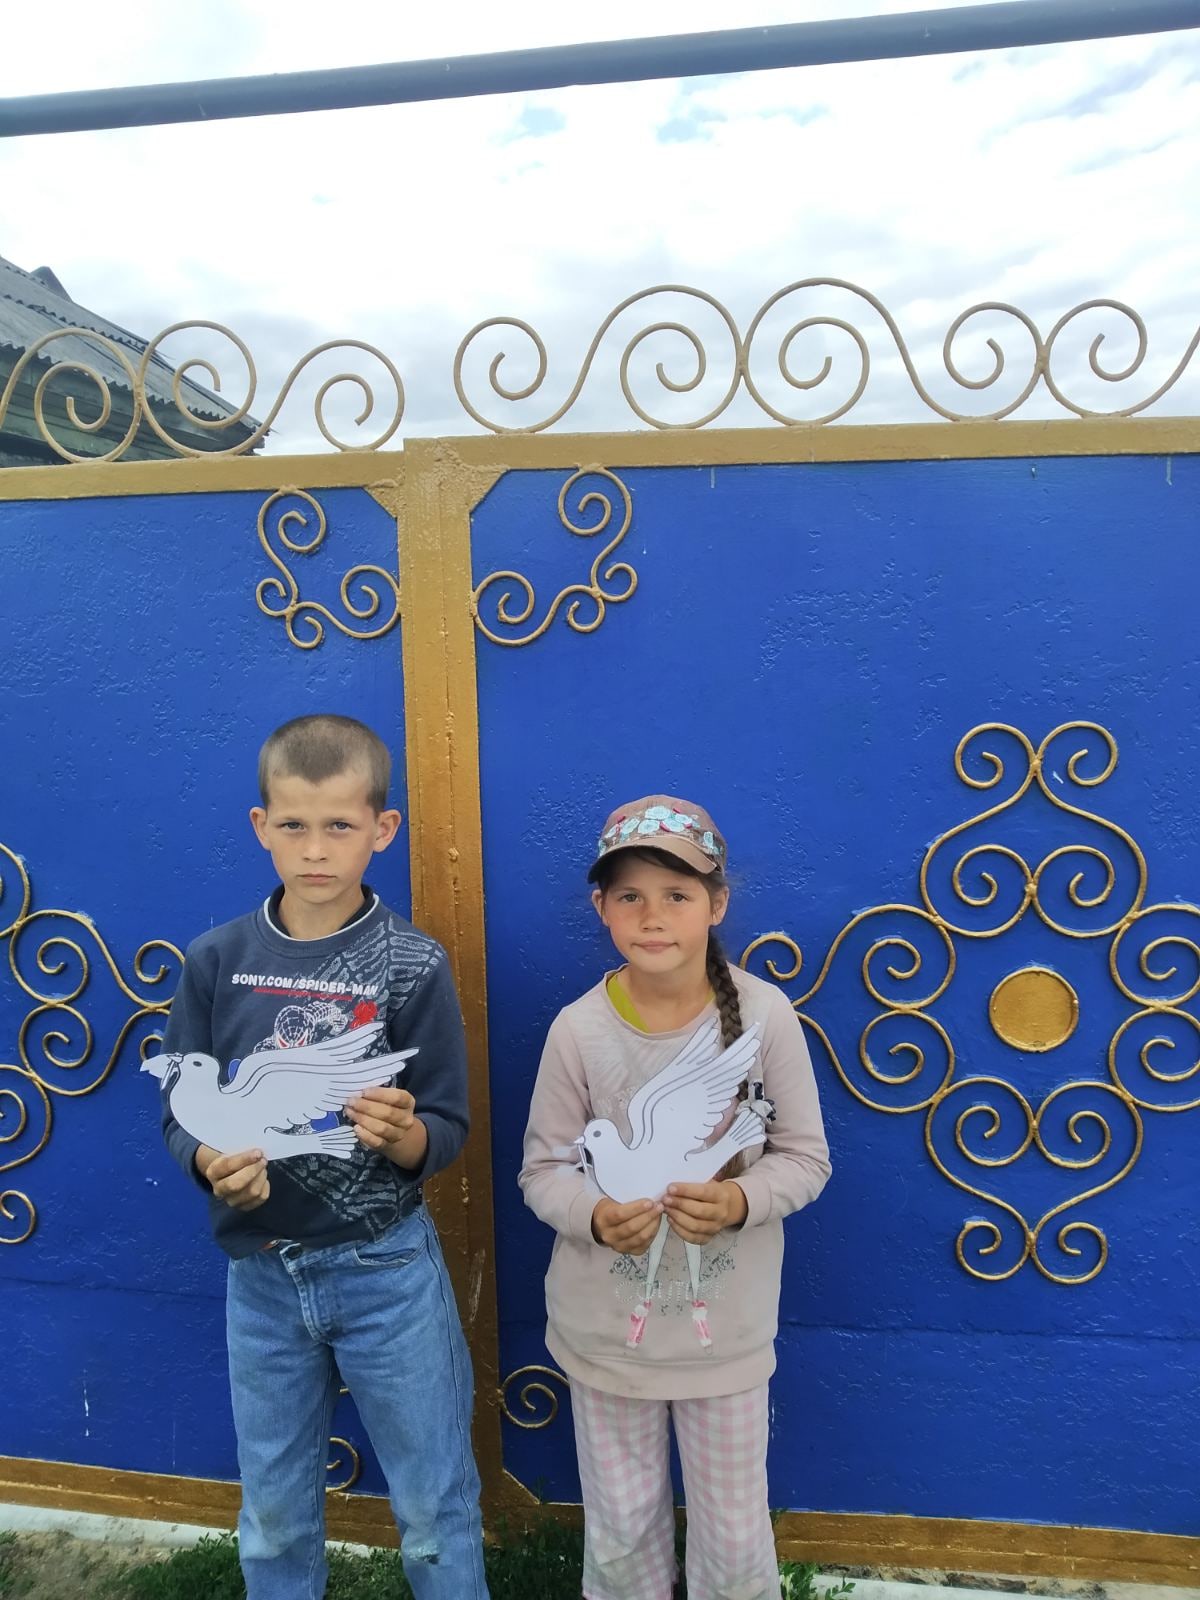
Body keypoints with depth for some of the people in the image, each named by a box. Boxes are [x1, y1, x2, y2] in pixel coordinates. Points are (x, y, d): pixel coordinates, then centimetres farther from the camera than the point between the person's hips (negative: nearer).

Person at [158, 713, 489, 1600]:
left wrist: (403, 1136, -31)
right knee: (274, 1517, 23)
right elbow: (180, 1113, 1)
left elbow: (448, 1131, -9)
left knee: (434, 1511, 15)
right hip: (260, 1269, 3)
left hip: (386, 1268, -2)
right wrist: (212, 1163, -20)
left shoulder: (413, 964, -13)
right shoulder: (216, 960, -5)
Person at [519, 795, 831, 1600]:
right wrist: (596, 1217, -26)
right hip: (606, 1323, 1)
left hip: (726, 1323, 0)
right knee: (620, 1529, 21)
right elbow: (544, 1170, -6)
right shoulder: (578, 1029, -16)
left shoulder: (765, 1014, -16)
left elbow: (807, 1158, -7)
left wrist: (741, 1201, -26)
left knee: (734, 1534, 18)